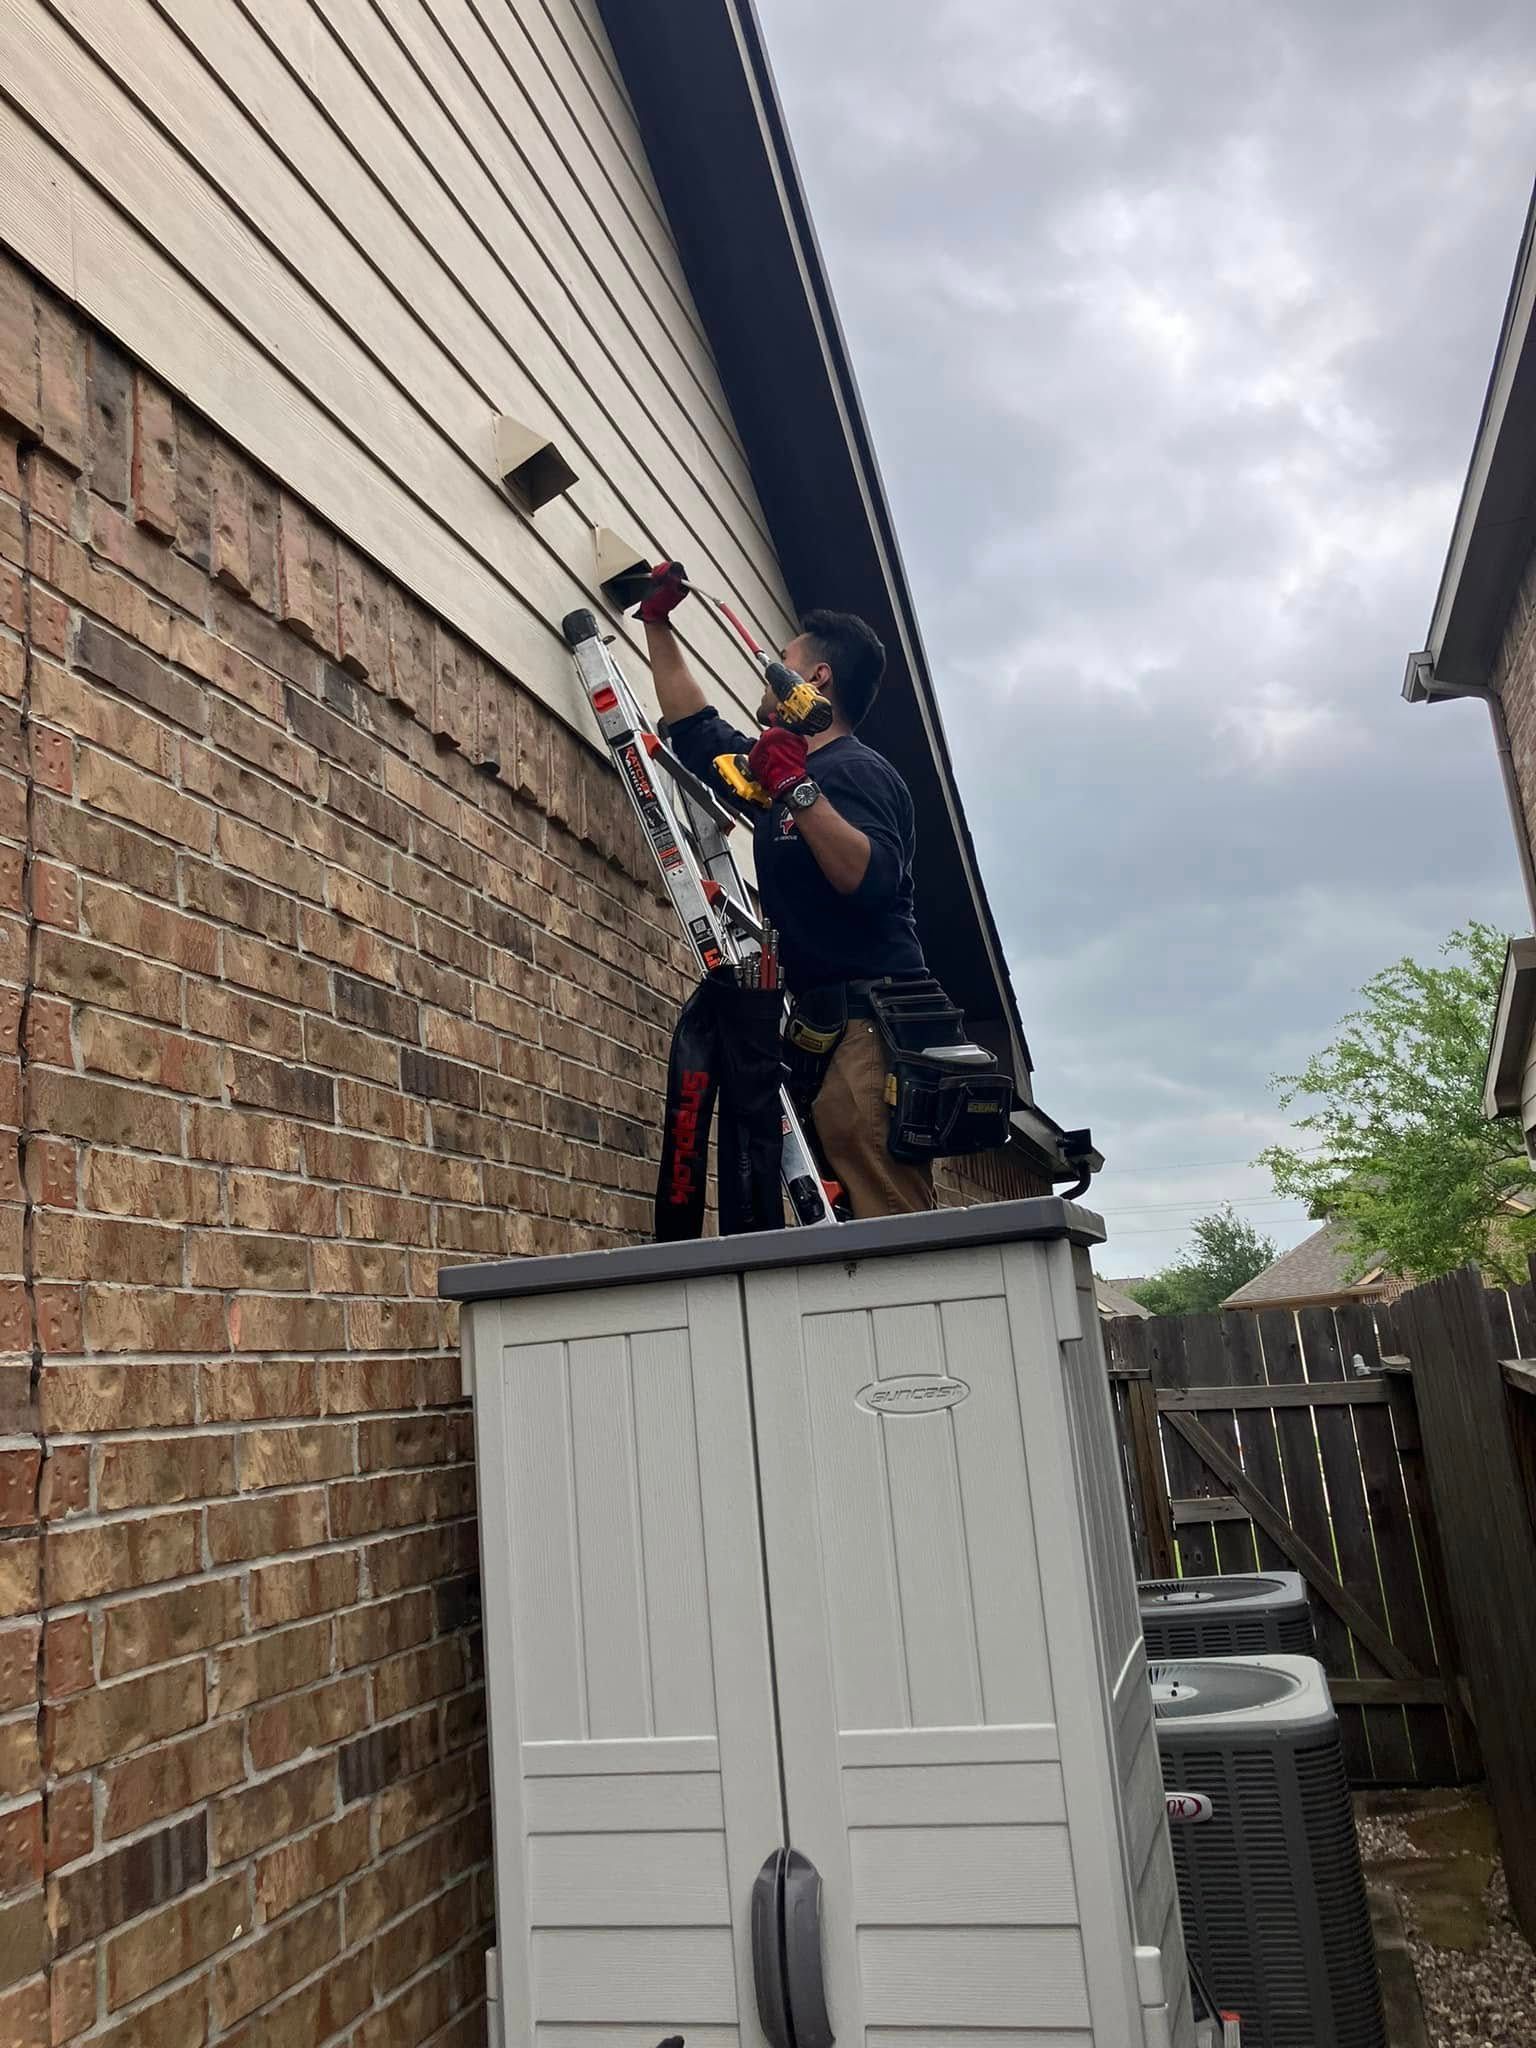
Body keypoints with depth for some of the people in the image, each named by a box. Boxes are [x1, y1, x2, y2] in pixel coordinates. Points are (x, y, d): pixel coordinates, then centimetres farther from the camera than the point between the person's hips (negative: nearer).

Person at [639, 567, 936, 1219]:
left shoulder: (854, 769, -4)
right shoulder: (779, 764, 24)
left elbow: (871, 878, -22)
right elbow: (692, 725, 38)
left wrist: (798, 789, -21)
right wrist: (657, 622, 41)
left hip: (869, 1025, -9)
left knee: (890, 1232, -16)